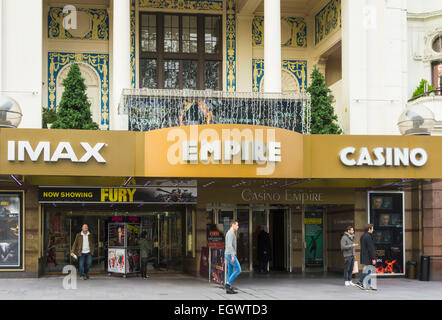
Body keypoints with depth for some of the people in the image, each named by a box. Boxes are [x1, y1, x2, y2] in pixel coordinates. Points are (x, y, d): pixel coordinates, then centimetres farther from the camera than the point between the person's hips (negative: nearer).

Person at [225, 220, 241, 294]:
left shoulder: (229, 234, 19)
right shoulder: (231, 233, -15)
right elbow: (229, 245, -26)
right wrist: (233, 256, -30)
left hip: (228, 255, 10)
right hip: (230, 255, -10)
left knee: (230, 272, 8)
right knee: (238, 270, -7)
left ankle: (229, 289, 6)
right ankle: (228, 283, -9)